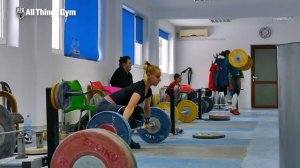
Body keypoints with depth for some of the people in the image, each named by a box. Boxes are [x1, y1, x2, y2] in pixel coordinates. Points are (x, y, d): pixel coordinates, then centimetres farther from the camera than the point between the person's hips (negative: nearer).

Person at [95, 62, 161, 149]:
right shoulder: (139, 87, -24)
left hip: (115, 106, 10)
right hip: (105, 106, -10)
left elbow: (147, 108, 24)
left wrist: (147, 123, 33)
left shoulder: (148, 90, 4)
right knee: (124, 112, -35)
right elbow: (129, 107, -41)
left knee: (139, 111, 11)